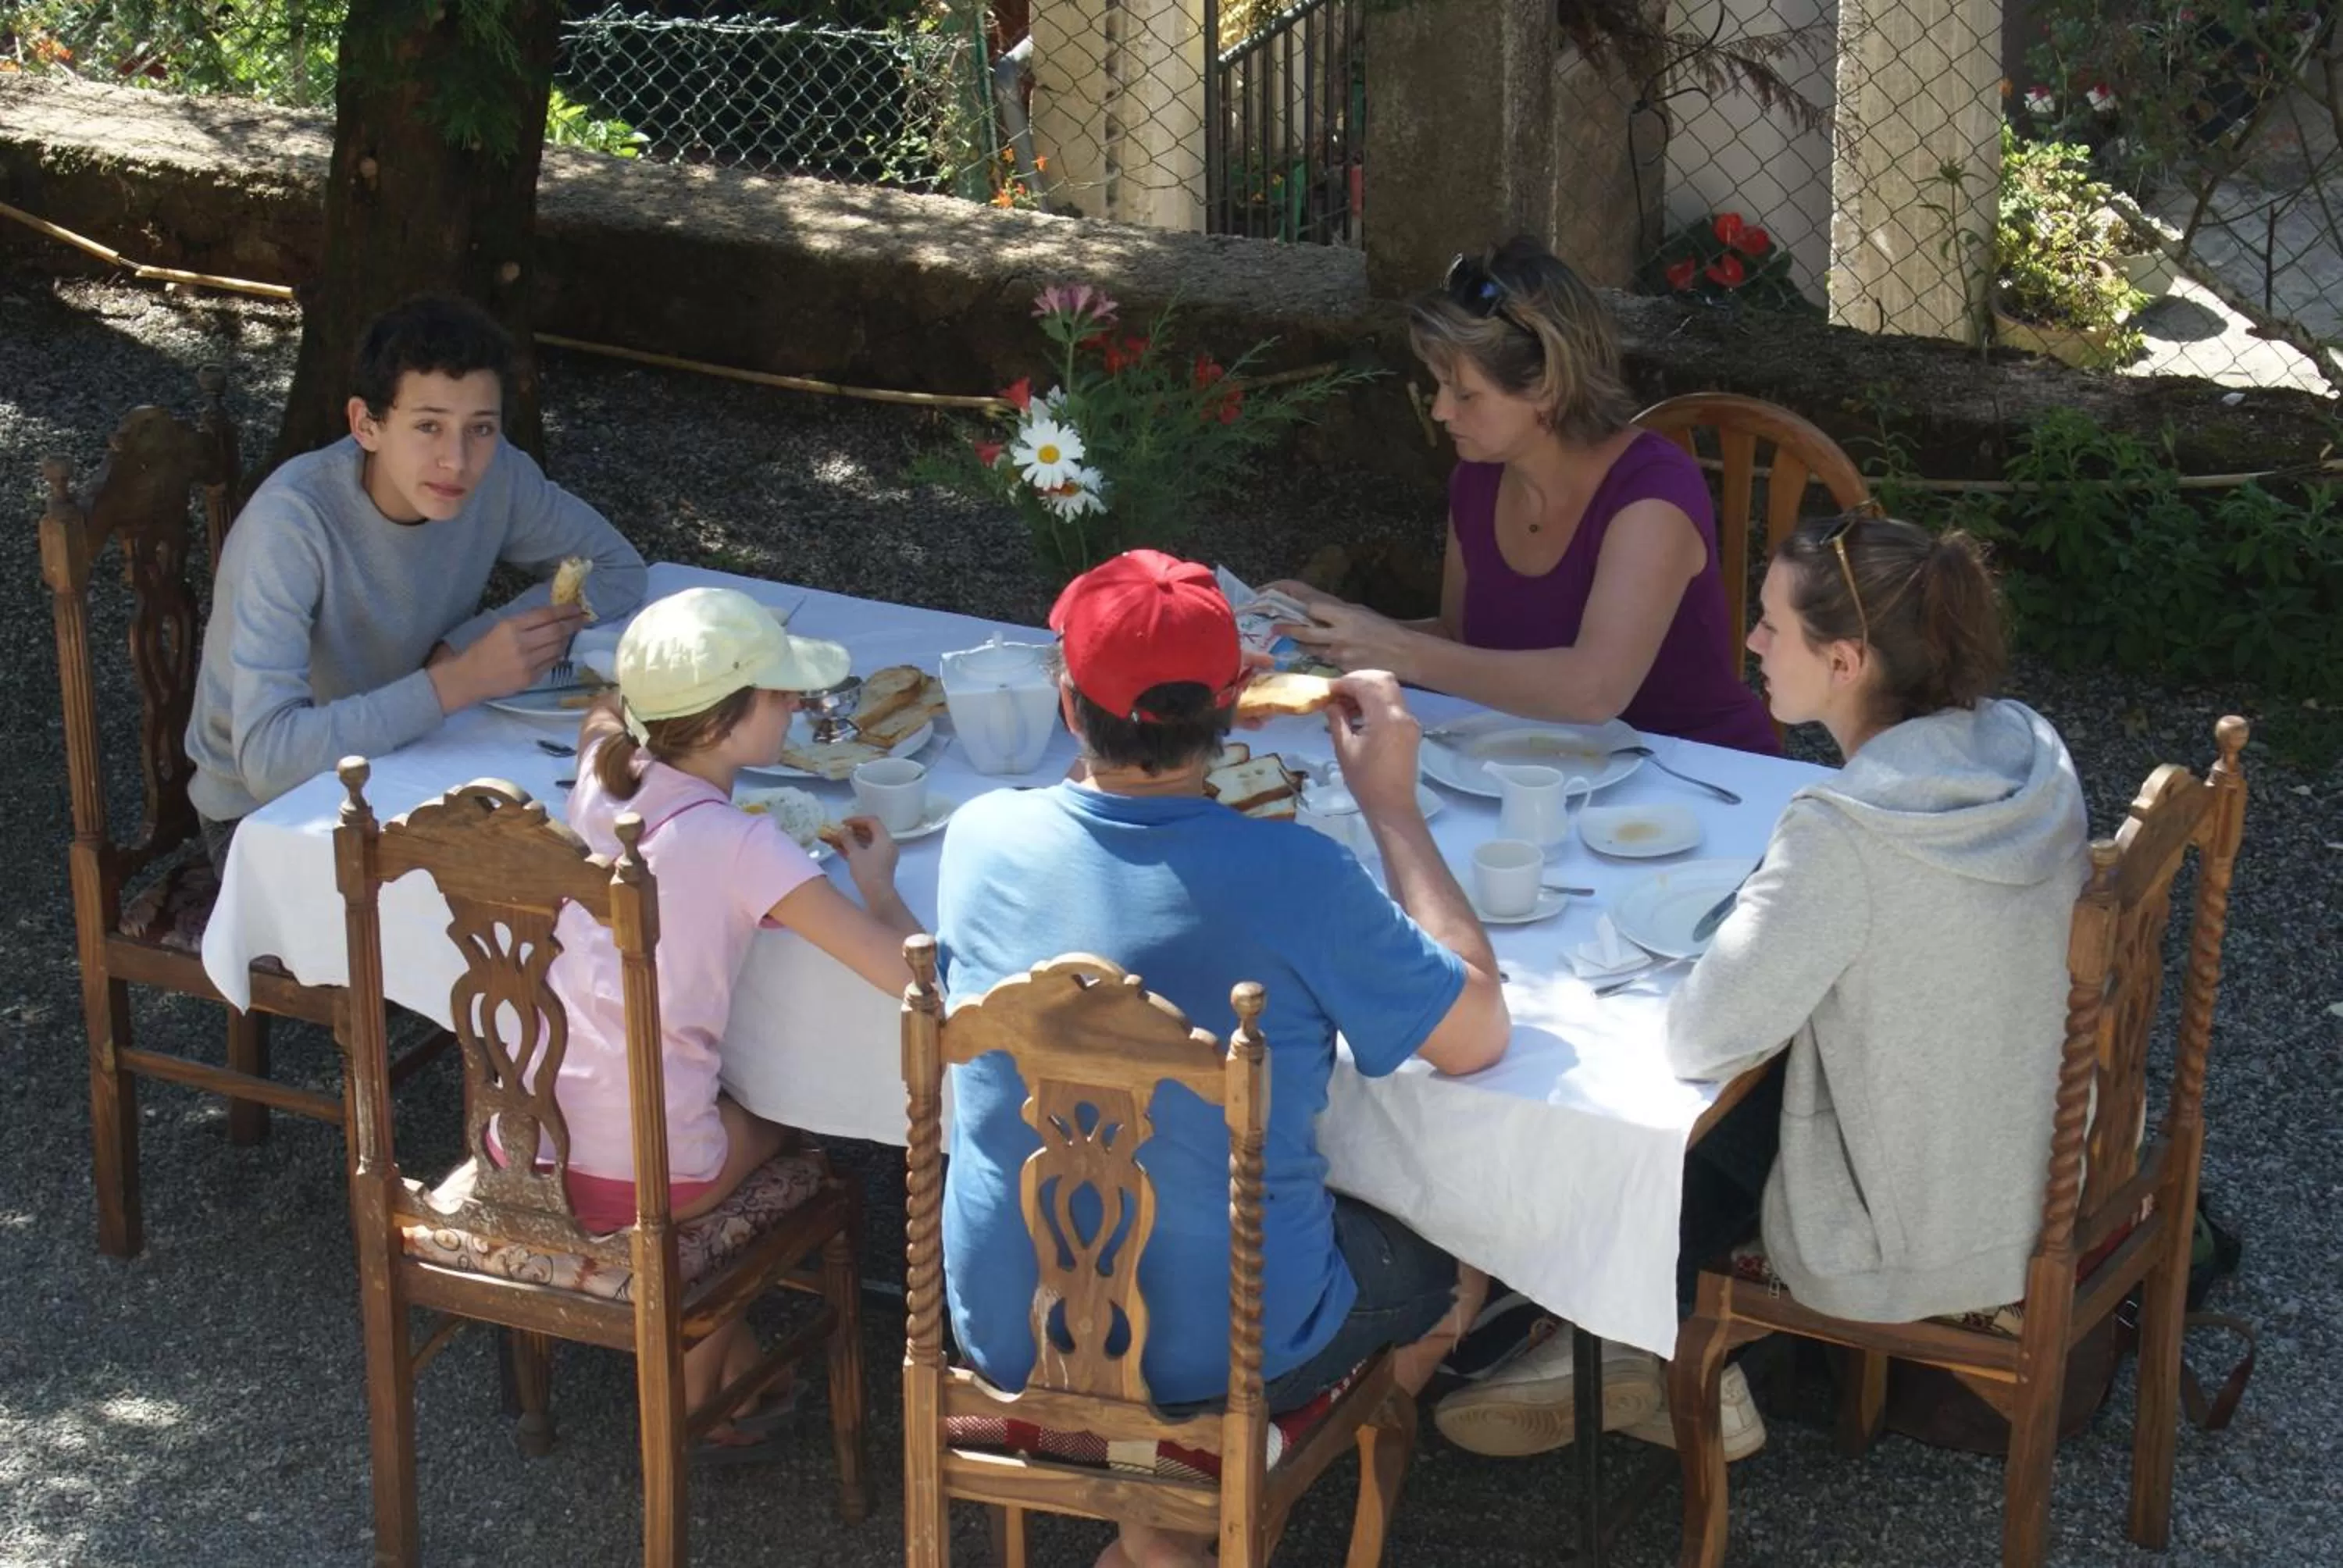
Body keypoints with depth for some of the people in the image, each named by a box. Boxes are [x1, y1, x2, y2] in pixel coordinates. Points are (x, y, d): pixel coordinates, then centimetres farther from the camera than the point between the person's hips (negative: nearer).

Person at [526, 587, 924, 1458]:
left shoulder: (601, 770, 0)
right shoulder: (743, 849, -19)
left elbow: (604, 712, 28)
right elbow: (909, 971, -22)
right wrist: (878, 885, -4)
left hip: (520, 1149, 6)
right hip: (633, 1182, -6)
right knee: (773, 1124, 27)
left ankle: (724, 1361, 44)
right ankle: (701, 1394, 39)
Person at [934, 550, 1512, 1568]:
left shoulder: (981, 837, -12)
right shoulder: (1295, 878, -26)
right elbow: (1478, 1036, -11)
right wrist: (1390, 801, -6)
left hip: (1004, 1331, 5)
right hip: (1223, 1350, -4)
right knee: (1454, 1272, 26)